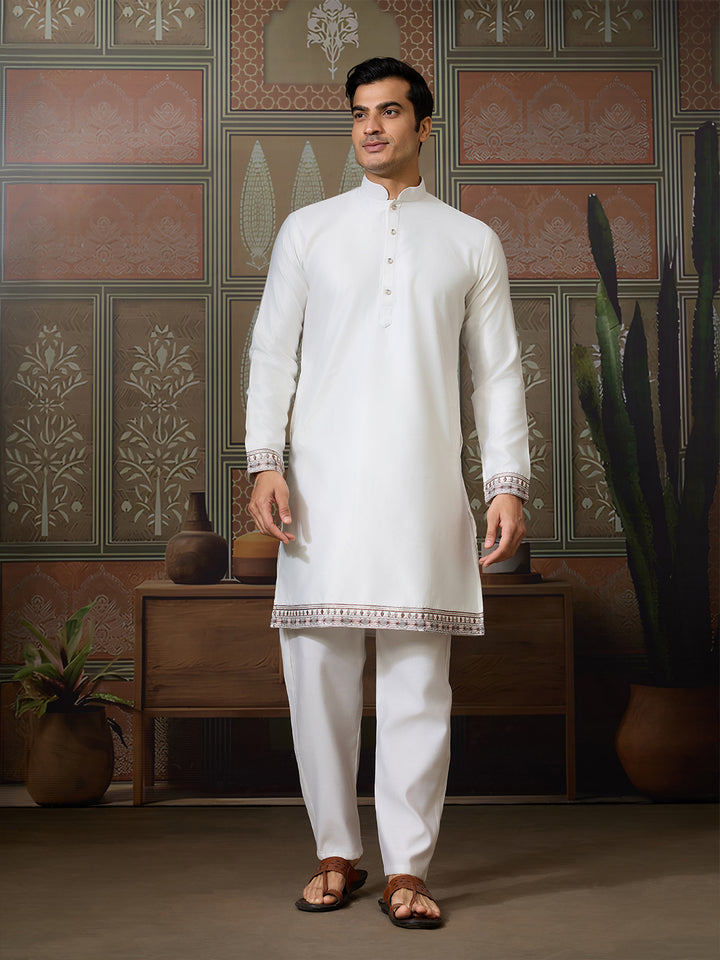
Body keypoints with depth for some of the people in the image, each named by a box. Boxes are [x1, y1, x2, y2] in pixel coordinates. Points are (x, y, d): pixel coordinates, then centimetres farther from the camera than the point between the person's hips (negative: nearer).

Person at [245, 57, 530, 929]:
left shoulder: (471, 242, 12)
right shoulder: (308, 229, 13)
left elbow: (497, 372, 10)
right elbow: (272, 352, 9)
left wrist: (507, 482, 0)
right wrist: (263, 463, -3)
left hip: (423, 485, -1)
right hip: (321, 484, 1)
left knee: (418, 681, -3)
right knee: (319, 671, 1)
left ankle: (407, 868, 5)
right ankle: (337, 854, 14)